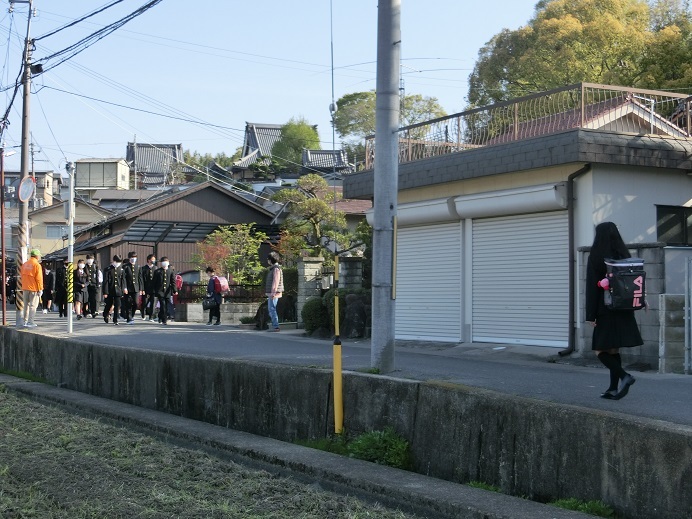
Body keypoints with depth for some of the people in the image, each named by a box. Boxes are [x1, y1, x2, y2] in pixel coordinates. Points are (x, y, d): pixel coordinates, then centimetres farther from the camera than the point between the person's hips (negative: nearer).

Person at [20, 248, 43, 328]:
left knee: (26, 305, 14)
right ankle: (30, 322, -7)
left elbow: (22, 276, 16)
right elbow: (39, 278, -15)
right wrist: (40, 289, -11)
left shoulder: (24, 264, 10)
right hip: (34, 288, -7)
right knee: (33, 305, -3)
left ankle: (25, 321, 18)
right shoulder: (37, 265, -12)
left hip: (25, 288, 7)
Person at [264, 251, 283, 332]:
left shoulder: (276, 269, -13)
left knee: (272, 309, -11)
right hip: (271, 293, 11)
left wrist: (273, 292, -24)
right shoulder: (273, 268, 19)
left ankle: (275, 326, -11)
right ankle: (274, 326, 14)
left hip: (274, 294, -11)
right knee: (270, 310, 12)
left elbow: (276, 281, -20)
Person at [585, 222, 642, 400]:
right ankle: (613, 388, 11)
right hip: (624, 311, 6)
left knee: (600, 350, 2)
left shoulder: (595, 257, -10)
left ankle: (624, 376, -17)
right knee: (613, 349, 12)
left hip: (606, 311, -6)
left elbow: (592, 287, -12)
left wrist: (591, 315, -10)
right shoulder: (624, 255, 6)